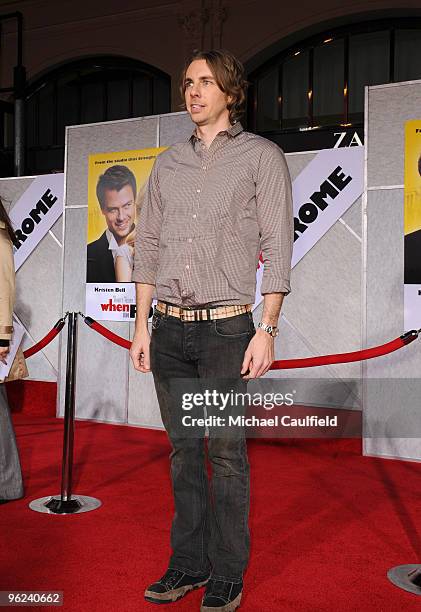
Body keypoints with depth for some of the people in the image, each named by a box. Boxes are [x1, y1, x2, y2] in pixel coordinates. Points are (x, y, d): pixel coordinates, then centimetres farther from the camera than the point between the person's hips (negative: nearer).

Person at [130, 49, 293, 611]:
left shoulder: (262, 156, 2)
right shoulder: (168, 163, 15)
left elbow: (278, 246, -4)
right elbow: (147, 246, 15)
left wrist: (267, 330, -11)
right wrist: (142, 325, 9)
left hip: (226, 328, -4)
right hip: (169, 329, 5)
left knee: (226, 454, 0)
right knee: (183, 450, 11)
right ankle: (188, 564, 24)